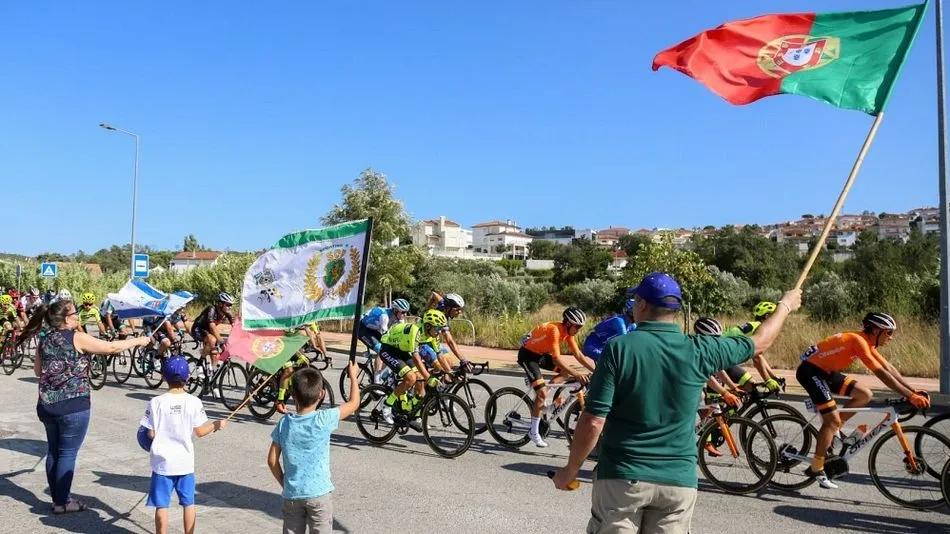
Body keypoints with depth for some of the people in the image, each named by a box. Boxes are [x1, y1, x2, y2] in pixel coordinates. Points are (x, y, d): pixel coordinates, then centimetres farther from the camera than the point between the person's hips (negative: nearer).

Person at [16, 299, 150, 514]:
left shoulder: (45, 339, 8)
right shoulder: (77, 338, -11)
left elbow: (38, 370, 18)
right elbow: (111, 347, -9)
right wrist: (137, 341, 2)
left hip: (46, 404, 7)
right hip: (72, 405, -7)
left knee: (53, 451, 16)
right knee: (67, 453, 3)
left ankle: (57, 497, 25)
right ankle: (61, 502, 10)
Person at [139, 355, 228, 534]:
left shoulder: (156, 402, -10)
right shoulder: (194, 402, -8)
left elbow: (151, 434, -7)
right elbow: (200, 432, -4)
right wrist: (216, 425, 13)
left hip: (162, 462, -1)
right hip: (185, 462, 1)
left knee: (162, 504, 9)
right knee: (188, 503, 14)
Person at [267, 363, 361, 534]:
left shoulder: (284, 423, -4)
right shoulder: (323, 420, -13)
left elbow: (272, 460, 1)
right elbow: (354, 403, -2)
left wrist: (284, 484, 14)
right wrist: (353, 375, 12)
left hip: (291, 494, 3)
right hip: (319, 493, -3)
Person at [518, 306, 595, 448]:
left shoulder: (569, 332, -4)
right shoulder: (554, 330, -30)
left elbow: (579, 355, -1)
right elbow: (557, 358, -35)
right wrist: (576, 374, -39)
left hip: (541, 354, 9)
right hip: (528, 354, -9)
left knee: (567, 371, 0)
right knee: (542, 393, -16)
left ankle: (545, 395, 6)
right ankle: (534, 433, -5)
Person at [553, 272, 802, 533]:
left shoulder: (618, 347, -12)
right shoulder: (699, 351, -4)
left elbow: (593, 421, -14)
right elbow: (759, 342, 14)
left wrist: (570, 470, 0)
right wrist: (785, 305, 32)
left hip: (622, 476, -2)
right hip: (679, 481, 3)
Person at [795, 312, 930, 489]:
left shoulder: (868, 343, 7)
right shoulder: (859, 341, -22)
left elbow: (889, 368, 10)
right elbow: (882, 374, -26)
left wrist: (915, 391, 4)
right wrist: (911, 396, -25)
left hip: (826, 371, 10)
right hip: (811, 371, -10)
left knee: (864, 395, 5)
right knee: (833, 419, -12)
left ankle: (832, 429, 14)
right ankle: (816, 469, -3)